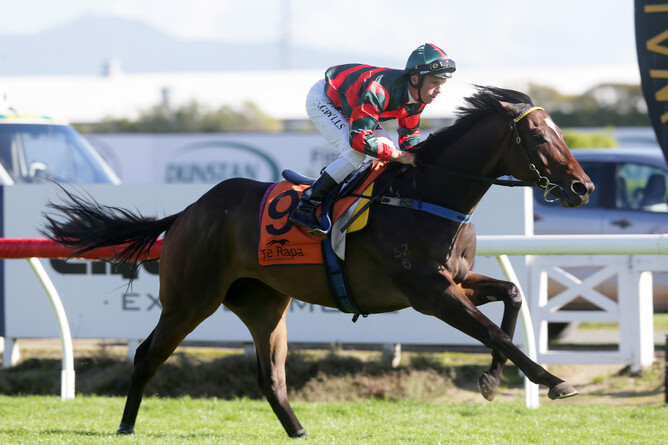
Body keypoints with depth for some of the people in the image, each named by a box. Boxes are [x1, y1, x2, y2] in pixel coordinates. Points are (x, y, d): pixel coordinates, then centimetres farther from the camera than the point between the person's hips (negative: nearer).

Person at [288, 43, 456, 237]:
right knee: (355, 153, -25)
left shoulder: (417, 98, -15)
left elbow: (409, 134, 1)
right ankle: (304, 208, -22)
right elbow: (358, 138, -41)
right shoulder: (380, 90, -41)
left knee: (386, 147, -3)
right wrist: (400, 156, -39)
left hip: (348, 105, 9)